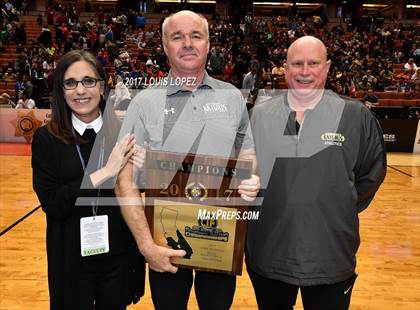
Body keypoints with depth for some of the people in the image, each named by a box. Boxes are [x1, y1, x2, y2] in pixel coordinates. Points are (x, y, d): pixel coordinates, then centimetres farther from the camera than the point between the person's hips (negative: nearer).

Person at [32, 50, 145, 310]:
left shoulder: (122, 133, -5)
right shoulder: (46, 139, -8)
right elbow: (51, 203, -15)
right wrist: (104, 173, -23)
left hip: (119, 252, 1)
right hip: (72, 257, -1)